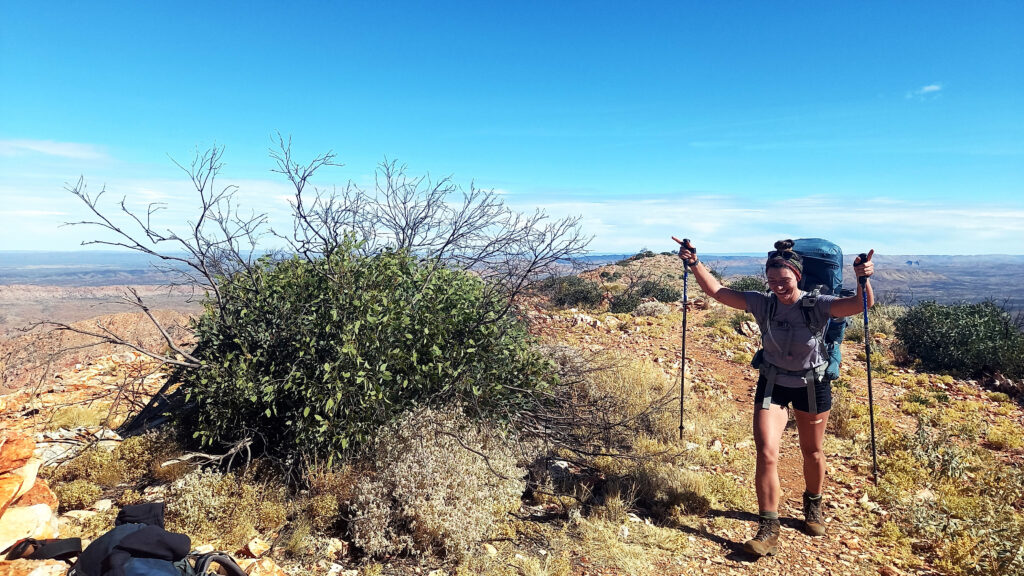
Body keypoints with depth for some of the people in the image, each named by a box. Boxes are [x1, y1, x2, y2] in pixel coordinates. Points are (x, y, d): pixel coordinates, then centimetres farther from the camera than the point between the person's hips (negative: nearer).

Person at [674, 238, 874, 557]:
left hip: (813, 384, 0)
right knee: (766, 454, -10)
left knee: (812, 452, 18)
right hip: (773, 383, 1)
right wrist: (695, 264, -28)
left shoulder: (817, 305, -21)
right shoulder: (763, 303, -16)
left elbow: (861, 304, -36)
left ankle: (813, 506, 47)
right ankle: (768, 528, 2)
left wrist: (863, 279, -55)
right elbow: (717, 291, -16)